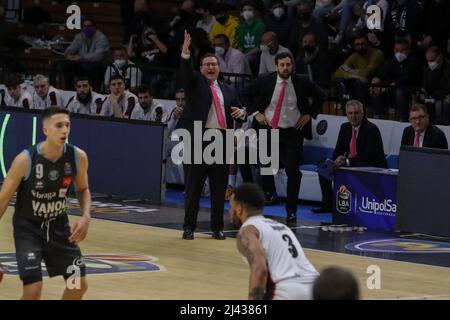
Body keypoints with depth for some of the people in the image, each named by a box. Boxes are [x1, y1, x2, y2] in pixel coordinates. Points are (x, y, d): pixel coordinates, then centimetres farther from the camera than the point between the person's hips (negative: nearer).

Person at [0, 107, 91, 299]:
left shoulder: (78, 157, -14)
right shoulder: (25, 160, -25)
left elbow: (82, 190, 7)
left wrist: (86, 216, -13)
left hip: (59, 226, 5)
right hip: (28, 228, -5)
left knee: (79, 285, 9)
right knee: (33, 289, -17)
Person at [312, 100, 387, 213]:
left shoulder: (371, 129, -14)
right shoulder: (345, 127, 8)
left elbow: (369, 156, -21)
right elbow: (338, 150, 9)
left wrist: (348, 162, -25)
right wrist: (338, 159, -16)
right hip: (348, 164, 8)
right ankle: (327, 205, 4)